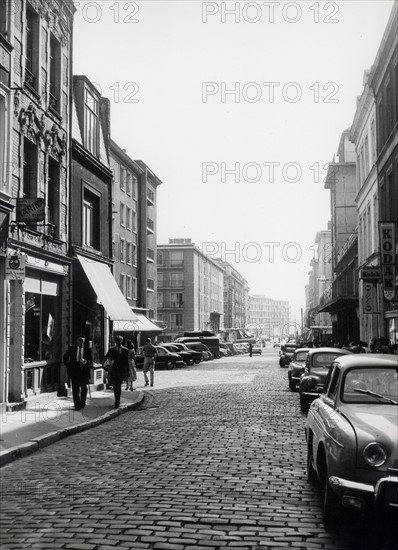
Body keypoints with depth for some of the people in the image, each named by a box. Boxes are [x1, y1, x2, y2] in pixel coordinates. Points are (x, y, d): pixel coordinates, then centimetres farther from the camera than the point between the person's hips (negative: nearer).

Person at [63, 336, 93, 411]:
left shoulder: (87, 350, 7)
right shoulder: (72, 349, 8)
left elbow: (90, 360, 4)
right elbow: (65, 357, 15)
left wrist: (86, 362, -16)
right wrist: (68, 365, 2)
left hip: (84, 371, 0)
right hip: (74, 370, 0)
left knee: (83, 388, 6)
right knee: (75, 388, -3)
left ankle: (82, 403, 22)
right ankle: (77, 404, -1)